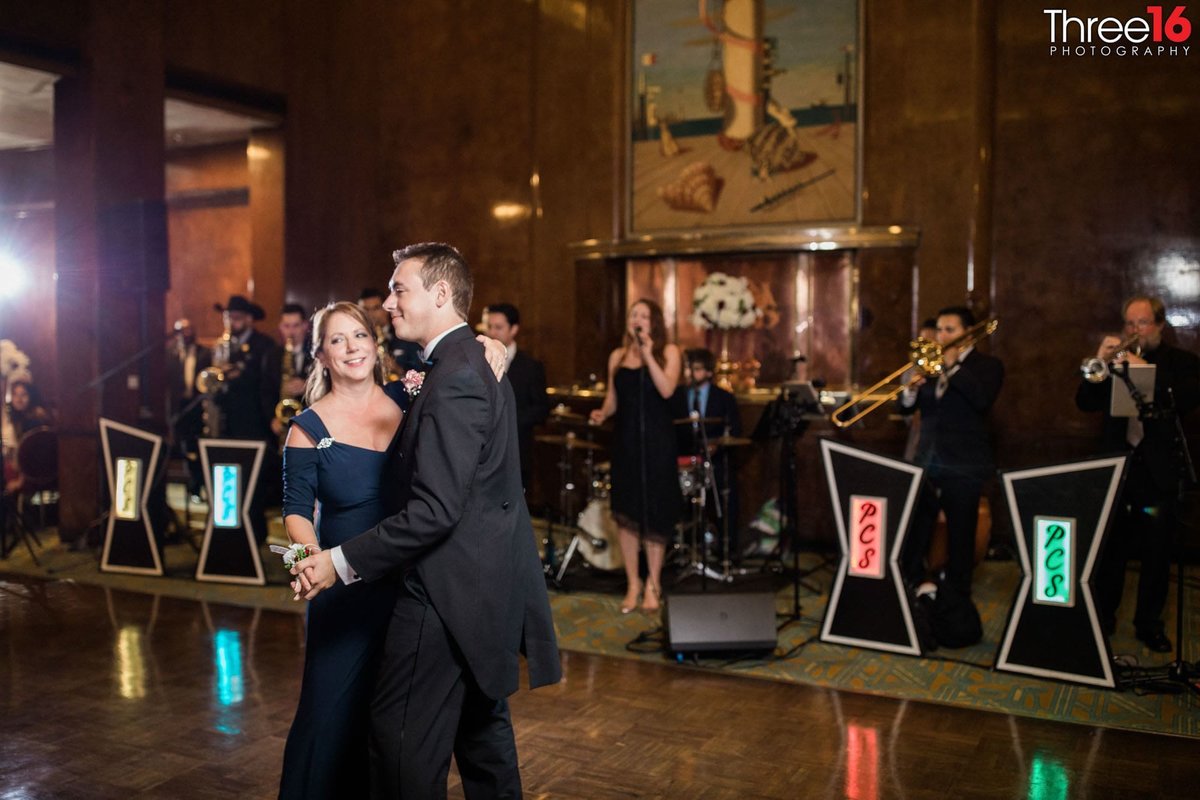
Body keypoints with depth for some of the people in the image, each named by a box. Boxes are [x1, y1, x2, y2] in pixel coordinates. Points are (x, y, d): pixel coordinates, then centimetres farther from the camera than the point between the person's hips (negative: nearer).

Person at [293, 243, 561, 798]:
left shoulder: (453, 379, -20)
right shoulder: (480, 364, 12)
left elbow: (434, 512, -25)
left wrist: (343, 561, -21)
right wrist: (420, 399, 8)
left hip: (448, 590, -10)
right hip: (488, 581, 10)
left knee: (401, 738, -1)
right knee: (482, 727, 20)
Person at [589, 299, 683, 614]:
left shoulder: (668, 352, 2)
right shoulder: (618, 356, 12)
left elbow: (667, 390, -14)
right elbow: (612, 399, 13)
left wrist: (648, 355, -18)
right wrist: (602, 413, -7)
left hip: (657, 442, -3)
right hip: (625, 441, 3)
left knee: (655, 512, 1)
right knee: (625, 512, 1)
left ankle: (653, 584, 15)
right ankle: (633, 583, 13)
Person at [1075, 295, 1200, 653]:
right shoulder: (1115, 358, 9)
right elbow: (1085, 403, -1)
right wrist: (1100, 364, -15)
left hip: (1159, 469, -1)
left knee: (1156, 552, 4)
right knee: (1110, 547, 4)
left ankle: (1149, 623, 16)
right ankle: (1103, 616, 16)